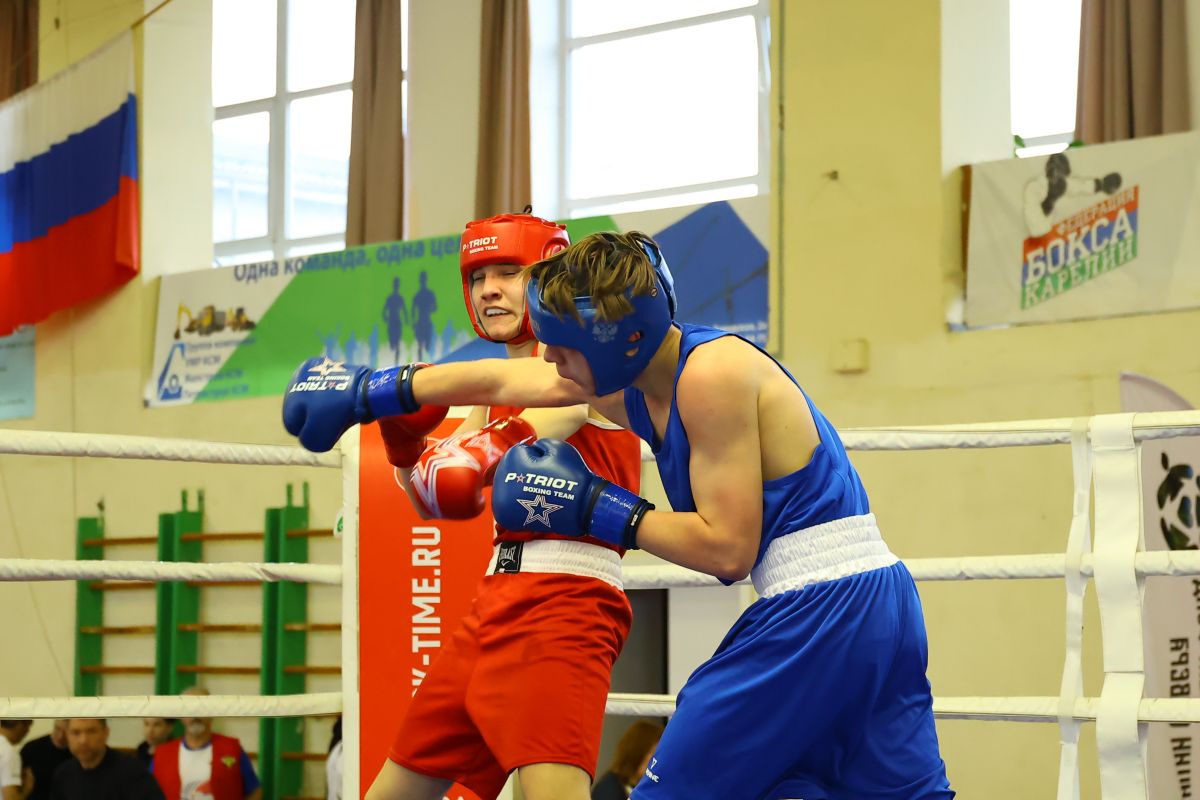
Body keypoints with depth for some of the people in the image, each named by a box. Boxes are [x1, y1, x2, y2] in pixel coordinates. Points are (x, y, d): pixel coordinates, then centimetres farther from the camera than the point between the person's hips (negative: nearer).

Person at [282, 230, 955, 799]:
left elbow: (727, 548, -18)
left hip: (813, 610, -9)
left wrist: (598, 508, -10)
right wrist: (368, 392, 30)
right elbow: (498, 380, 23)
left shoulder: (713, 375, -17)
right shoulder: (629, 375, 11)